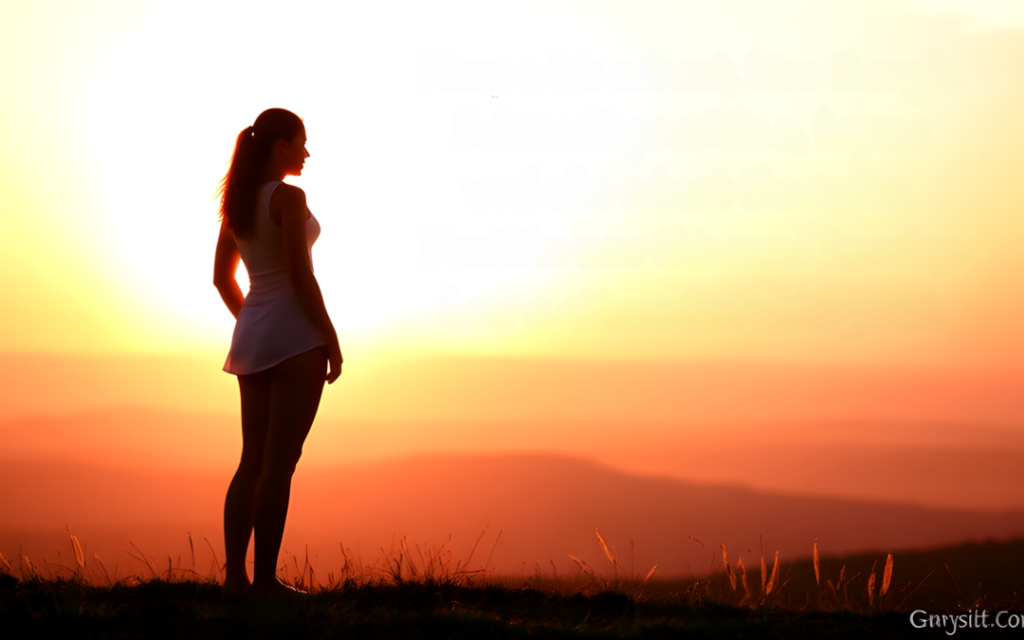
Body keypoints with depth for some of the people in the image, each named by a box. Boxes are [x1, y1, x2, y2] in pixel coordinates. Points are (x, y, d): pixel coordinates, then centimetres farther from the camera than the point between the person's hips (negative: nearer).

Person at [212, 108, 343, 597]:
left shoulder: (236, 202, 13)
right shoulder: (288, 197, -12)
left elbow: (222, 277, 19)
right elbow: (300, 275, -17)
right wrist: (331, 337, -12)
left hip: (251, 338, 8)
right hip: (295, 335, -8)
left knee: (253, 461, 9)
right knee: (279, 462, -7)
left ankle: (235, 576, 5)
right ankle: (265, 579, -7)